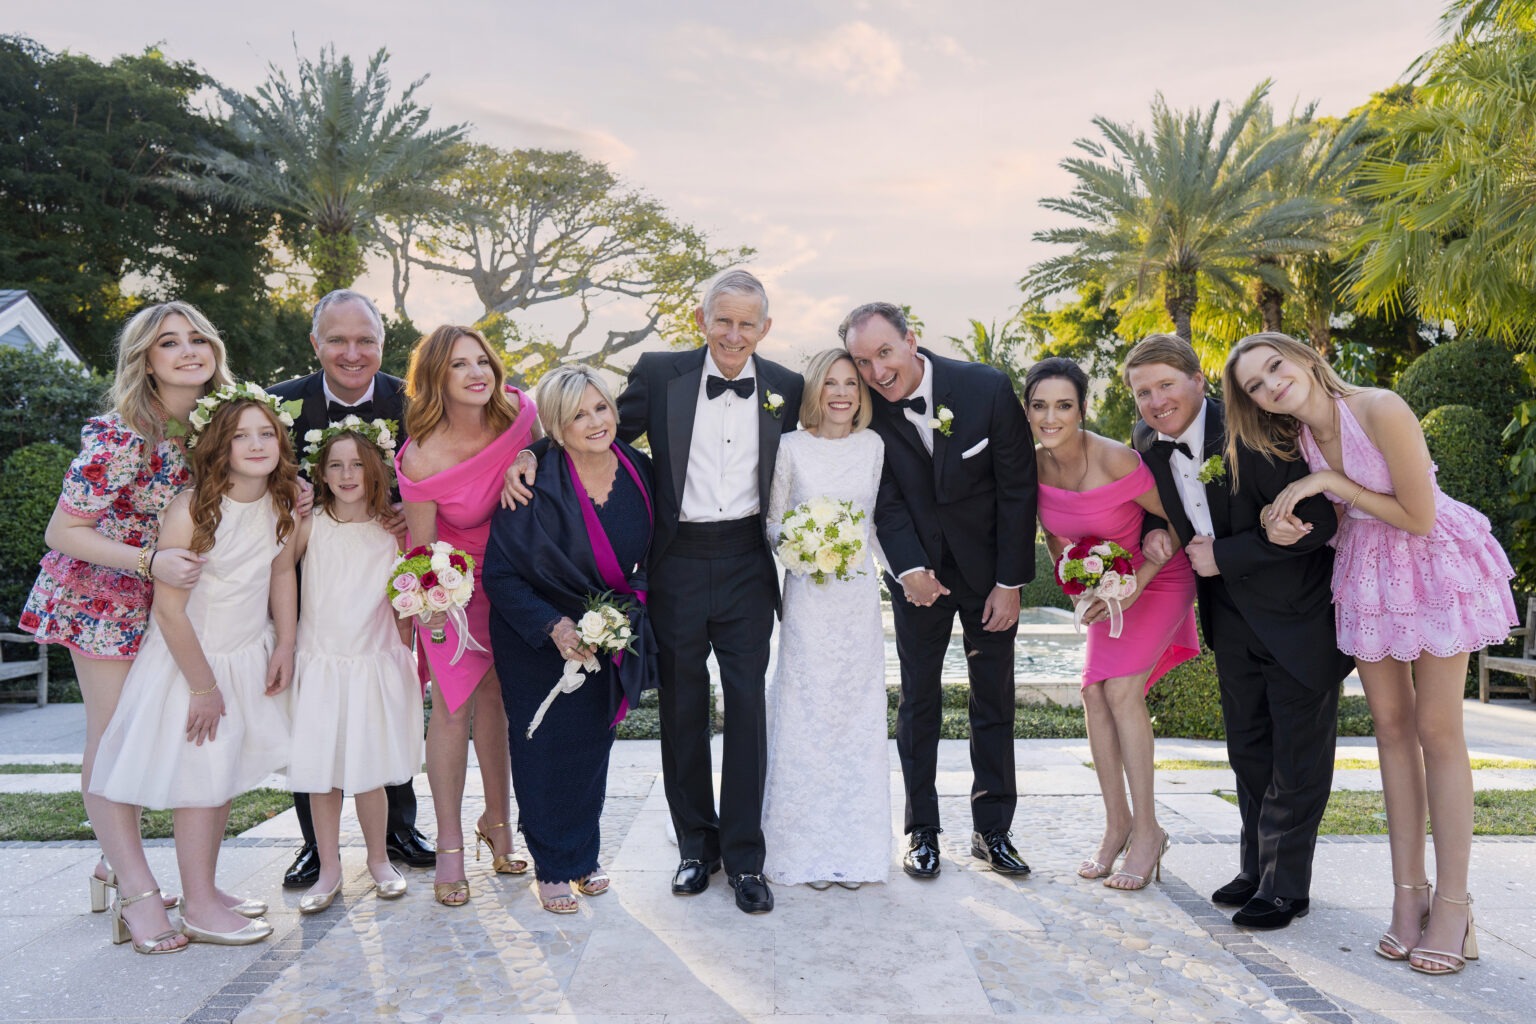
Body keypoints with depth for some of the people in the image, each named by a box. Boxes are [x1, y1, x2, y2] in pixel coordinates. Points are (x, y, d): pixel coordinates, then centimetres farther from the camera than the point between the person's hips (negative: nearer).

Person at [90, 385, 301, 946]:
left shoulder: (282, 502, -7)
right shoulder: (190, 510, -25)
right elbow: (169, 610, -21)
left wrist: (284, 647, 4)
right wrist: (204, 687, -16)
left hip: (249, 654, 6)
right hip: (191, 658, -6)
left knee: (227, 773, 13)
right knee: (201, 776, -1)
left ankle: (205, 890, 27)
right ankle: (199, 907, 11)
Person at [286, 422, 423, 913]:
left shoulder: (392, 530, 2)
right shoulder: (309, 526, -3)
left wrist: (406, 658, 6)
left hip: (375, 665, 0)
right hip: (319, 665, 0)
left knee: (369, 771, 5)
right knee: (321, 772, 5)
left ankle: (379, 859, 26)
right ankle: (328, 870, 21)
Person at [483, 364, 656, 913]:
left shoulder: (640, 471, -10)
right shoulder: (534, 486, -23)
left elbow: (651, 553, 7)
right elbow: (499, 574, -17)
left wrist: (631, 605, -2)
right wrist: (554, 625, -24)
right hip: (536, 636, -4)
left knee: (594, 742, 16)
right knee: (545, 748, 6)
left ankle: (585, 854, 35)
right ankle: (552, 866, 26)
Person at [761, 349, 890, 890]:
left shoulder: (874, 446, 5)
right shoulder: (792, 447, -1)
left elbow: (880, 519, 13)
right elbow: (772, 523, 4)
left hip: (858, 592, 2)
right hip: (806, 595, -2)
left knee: (858, 711, 5)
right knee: (806, 712, 0)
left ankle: (854, 847, 17)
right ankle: (807, 847, 13)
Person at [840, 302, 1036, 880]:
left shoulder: (988, 389, -17)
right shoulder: (870, 410, -12)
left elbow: (1018, 489, -11)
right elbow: (887, 501, -8)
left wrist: (1010, 582, -11)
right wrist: (910, 569, -22)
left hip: (989, 569, 0)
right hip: (919, 571, 1)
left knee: (995, 701, 7)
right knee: (918, 701, 5)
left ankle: (992, 831, 20)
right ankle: (923, 833, 16)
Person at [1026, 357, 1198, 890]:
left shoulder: (1115, 459, -29)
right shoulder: (1035, 465, -11)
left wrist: (1135, 584, -22)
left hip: (1157, 576, -5)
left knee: (1122, 688, -16)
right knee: (1094, 691, -5)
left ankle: (1146, 830, -4)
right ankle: (1117, 824, 9)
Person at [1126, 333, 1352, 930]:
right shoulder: (1148, 442, -5)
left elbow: (1320, 522, -25)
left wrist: (1222, 556, -24)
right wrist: (1159, 533, -8)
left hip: (1299, 612, -6)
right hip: (1231, 613, 7)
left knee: (1298, 753, 2)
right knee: (1248, 746, 16)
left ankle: (1285, 886, 14)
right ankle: (1257, 868, 30)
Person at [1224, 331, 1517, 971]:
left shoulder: (1381, 411, -23)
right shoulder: (1296, 439, -3)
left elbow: (1419, 518, -21)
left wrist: (1331, 481, -19)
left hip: (1433, 561, -5)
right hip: (1366, 571, 6)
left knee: (1435, 727, -4)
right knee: (1391, 725, 5)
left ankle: (1453, 901, 6)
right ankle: (1409, 892, 12)